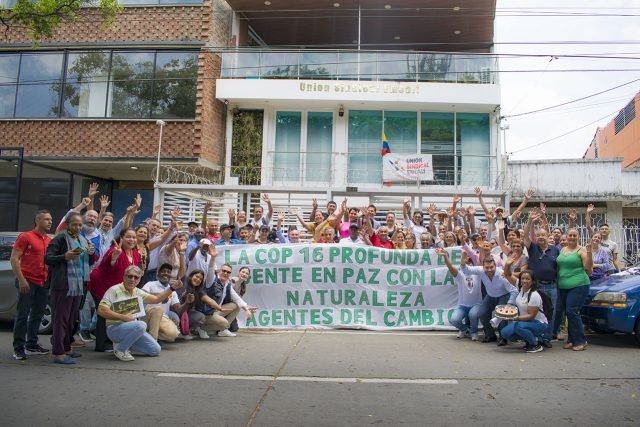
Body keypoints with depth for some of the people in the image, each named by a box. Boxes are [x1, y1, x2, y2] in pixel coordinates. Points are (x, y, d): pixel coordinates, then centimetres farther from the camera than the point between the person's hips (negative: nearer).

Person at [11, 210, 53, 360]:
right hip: (28, 282, -6)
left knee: (37, 315, 11)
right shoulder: (25, 237, -4)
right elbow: (14, 259, -8)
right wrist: (21, 280, -15)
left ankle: (32, 345, 22)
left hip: (43, 283, 6)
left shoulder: (50, 241, 12)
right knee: (22, 315, -1)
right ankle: (18, 348, 6)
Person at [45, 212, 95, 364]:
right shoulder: (60, 238, -4)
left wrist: (91, 254, 3)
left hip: (79, 285, 7)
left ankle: (66, 348, 25)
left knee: (72, 318, 13)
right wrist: (65, 256, -25)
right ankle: (58, 354, -2)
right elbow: (47, 258, -10)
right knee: (61, 318, -5)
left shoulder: (83, 240, 17)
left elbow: (89, 263, 24)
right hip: (63, 284, -7)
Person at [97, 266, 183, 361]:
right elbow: (101, 311, -17)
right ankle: (120, 349, -12)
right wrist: (123, 317, -22)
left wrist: (172, 288, 1)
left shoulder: (138, 292, 11)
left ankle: (124, 343, 13)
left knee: (155, 350, -1)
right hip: (115, 328, -7)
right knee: (140, 325, -35)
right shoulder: (114, 290, -9)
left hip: (132, 329, 7)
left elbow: (156, 299, 11)